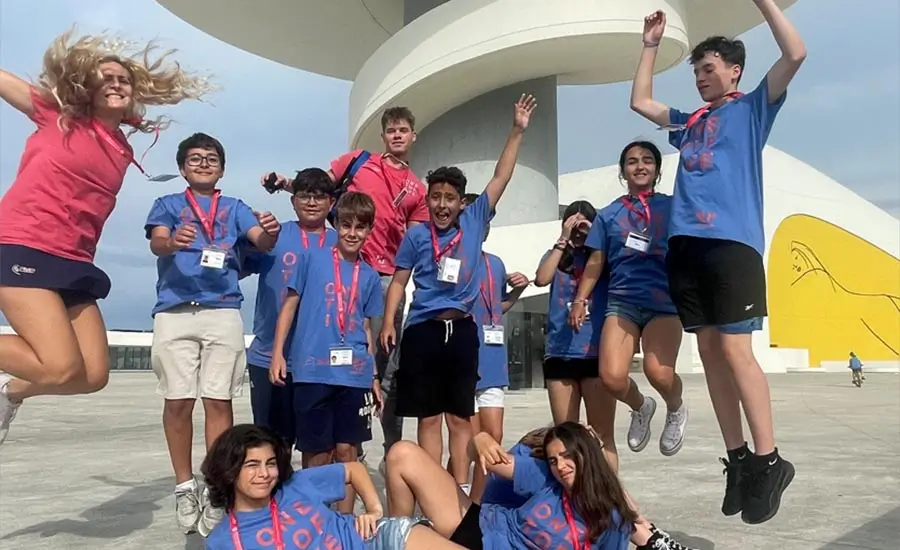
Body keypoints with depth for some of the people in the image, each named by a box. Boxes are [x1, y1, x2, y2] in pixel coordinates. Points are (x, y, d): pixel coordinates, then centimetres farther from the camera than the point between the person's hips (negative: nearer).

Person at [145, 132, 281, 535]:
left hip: (223, 312, 0)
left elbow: (261, 241, 1)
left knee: (219, 402, -3)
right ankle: (185, 487, 15)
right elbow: (156, 242, -4)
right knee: (178, 401, 1)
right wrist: (172, 243, -29)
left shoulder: (235, 208, 18)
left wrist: (270, 232, -24)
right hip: (175, 312, 0)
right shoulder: (168, 204, 15)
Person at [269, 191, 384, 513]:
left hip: (354, 374, 3)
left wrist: (374, 378, 13)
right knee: (316, 453, 5)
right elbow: (290, 305, 4)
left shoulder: (369, 276, 11)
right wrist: (278, 353, -4)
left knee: (347, 449, 7)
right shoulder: (311, 259, 3)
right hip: (313, 371, -2)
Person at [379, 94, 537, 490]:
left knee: (461, 416, 8)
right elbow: (399, 282, 7)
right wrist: (388, 323, -3)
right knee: (429, 417, 6)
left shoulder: (474, 221, 6)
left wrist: (517, 131, 1)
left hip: (463, 329, 1)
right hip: (424, 329, -1)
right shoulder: (416, 236, 4)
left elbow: (501, 177, 5)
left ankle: (462, 488, 14)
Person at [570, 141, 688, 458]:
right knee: (612, 377, -17)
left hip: (665, 302, -1)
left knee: (658, 372, -24)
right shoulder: (609, 214, 14)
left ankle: (676, 410, 13)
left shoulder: (673, 206, 10)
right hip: (621, 301, 2)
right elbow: (596, 262, 15)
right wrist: (580, 299, 8)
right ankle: (641, 408, 21)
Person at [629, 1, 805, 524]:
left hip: (733, 242, -6)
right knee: (710, 351, 3)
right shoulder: (689, 121, 26)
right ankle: (739, 459, 9)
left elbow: (795, 54, -2)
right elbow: (640, 102, 35)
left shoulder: (752, 108, 11)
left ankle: (770, 461, -2)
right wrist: (652, 45, 31)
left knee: (734, 349, -12)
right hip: (687, 245, 6)